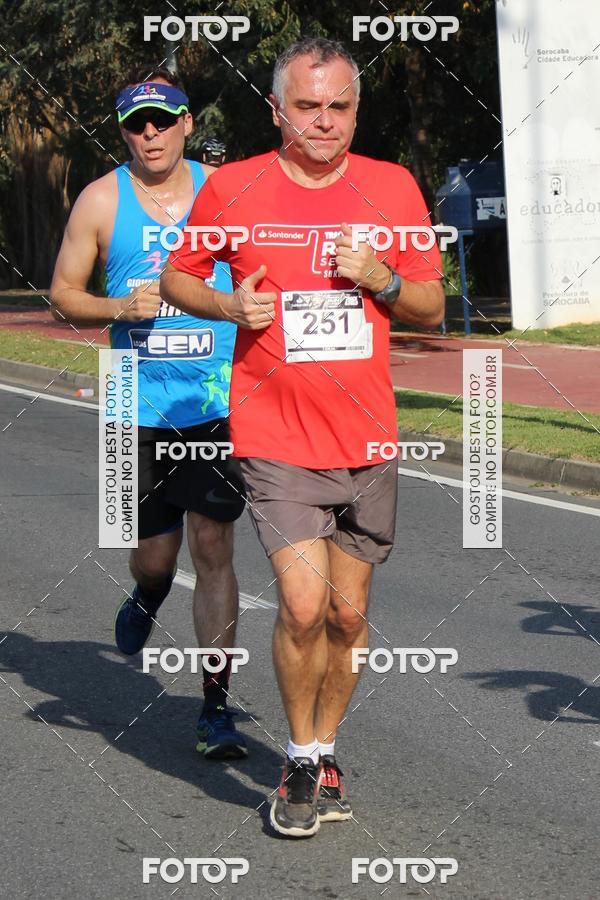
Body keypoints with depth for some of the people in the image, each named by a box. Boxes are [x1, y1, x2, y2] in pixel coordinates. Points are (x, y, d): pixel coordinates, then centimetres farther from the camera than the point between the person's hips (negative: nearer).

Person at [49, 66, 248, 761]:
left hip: (217, 403, 0)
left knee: (213, 549, -7)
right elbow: (63, 294, 6)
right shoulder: (102, 200, 2)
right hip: (140, 408, 1)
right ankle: (147, 599, 46)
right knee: (153, 555, 7)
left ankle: (215, 707, -1)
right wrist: (120, 307, -12)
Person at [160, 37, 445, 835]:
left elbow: (433, 309, 11)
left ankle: (326, 752, 28)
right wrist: (230, 306, -9)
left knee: (348, 612, 8)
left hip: (367, 439, 3)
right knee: (303, 604, -14)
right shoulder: (232, 188, -2)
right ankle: (301, 761, 6)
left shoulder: (394, 187, 4)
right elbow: (177, 277, 11)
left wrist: (383, 279, -10)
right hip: (275, 434, -3)